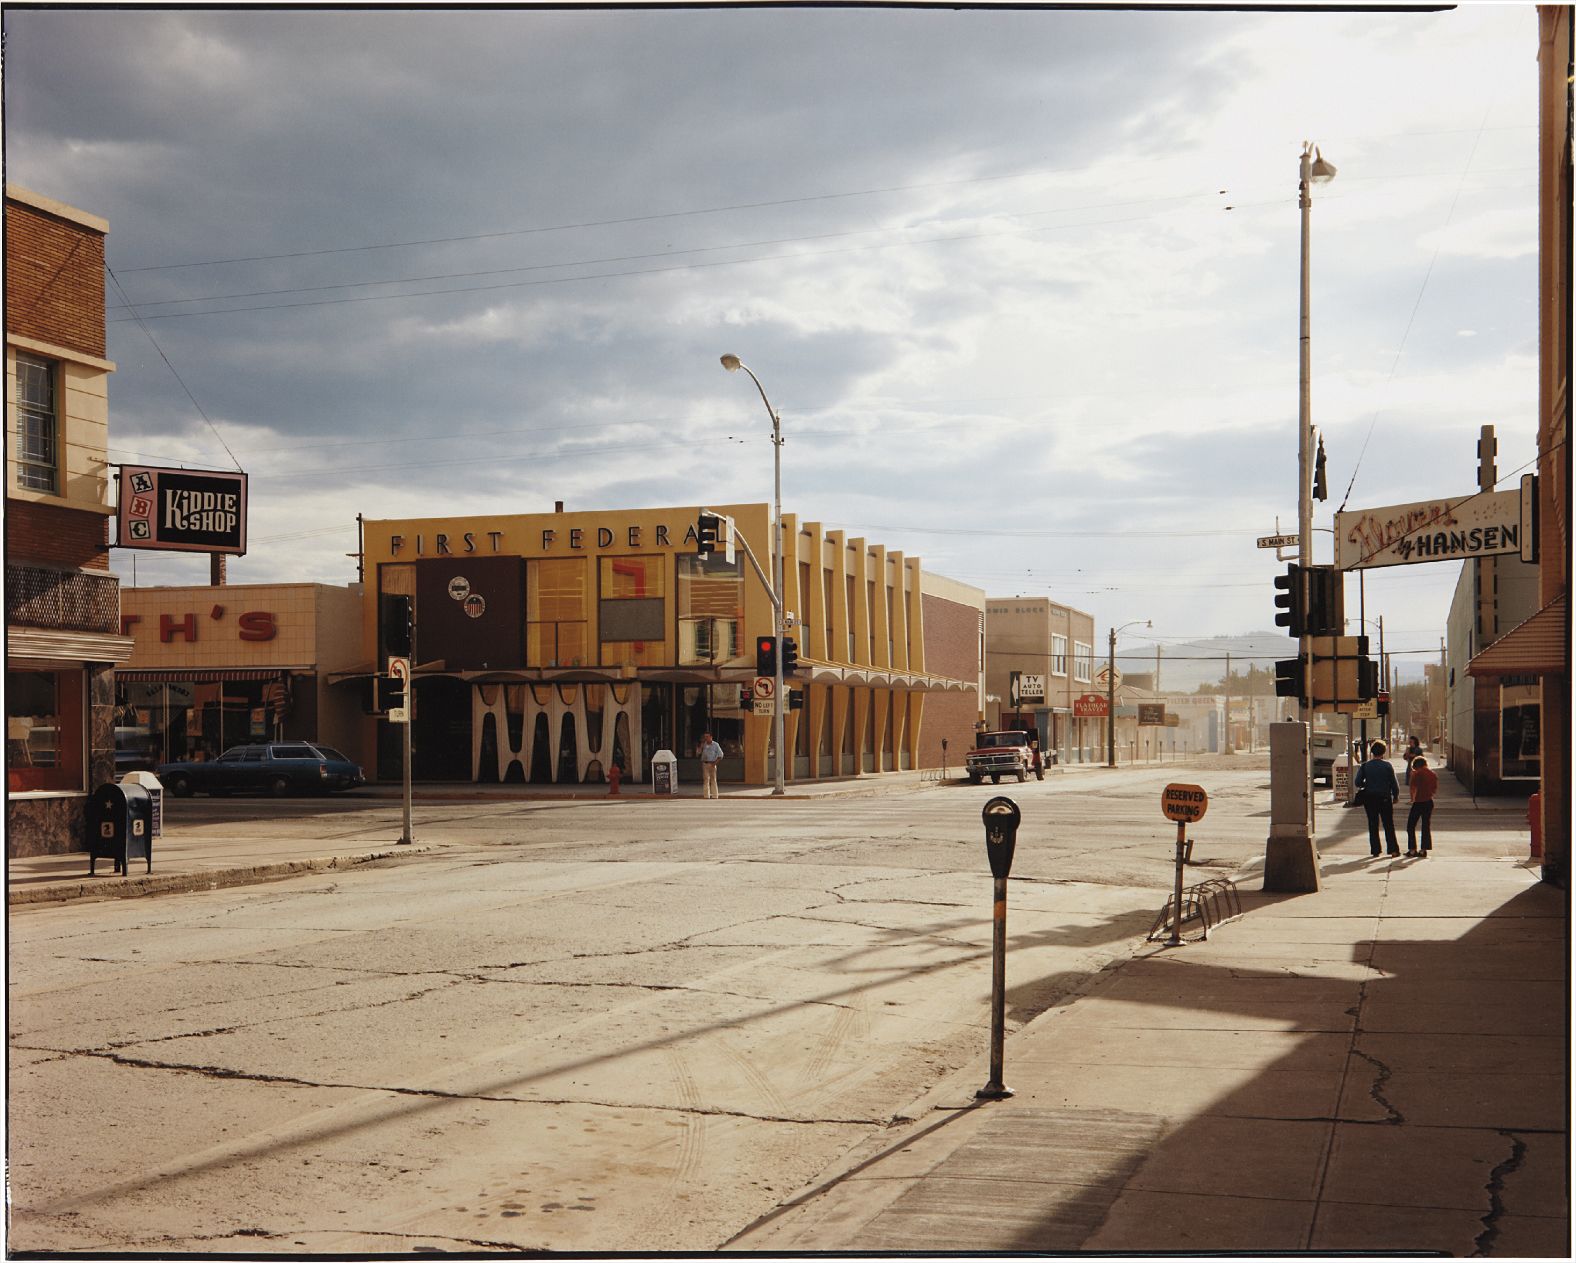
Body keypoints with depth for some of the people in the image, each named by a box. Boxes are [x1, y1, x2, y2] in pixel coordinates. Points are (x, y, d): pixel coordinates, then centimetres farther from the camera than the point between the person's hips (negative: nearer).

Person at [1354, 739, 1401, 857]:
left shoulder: (1365, 766, -3)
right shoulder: (1387, 765, -7)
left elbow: (1357, 783, -4)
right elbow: (1394, 783, -5)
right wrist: (1395, 796, 9)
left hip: (1369, 798, 1)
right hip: (1384, 798, -1)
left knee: (1373, 825, 8)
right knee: (1389, 824, 7)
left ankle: (1375, 850, 7)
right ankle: (1393, 849, 5)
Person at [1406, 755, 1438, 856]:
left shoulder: (1418, 774, -13)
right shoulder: (1434, 774, 5)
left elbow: (1412, 788, -14)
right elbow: (1435, 790, 11)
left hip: (1419, 802, -6)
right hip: (1429, 802, 6)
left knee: (1411, 826, 3)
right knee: (1426, 826, 12)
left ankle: (1412, 849, -2)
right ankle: (1424, 849, 10)